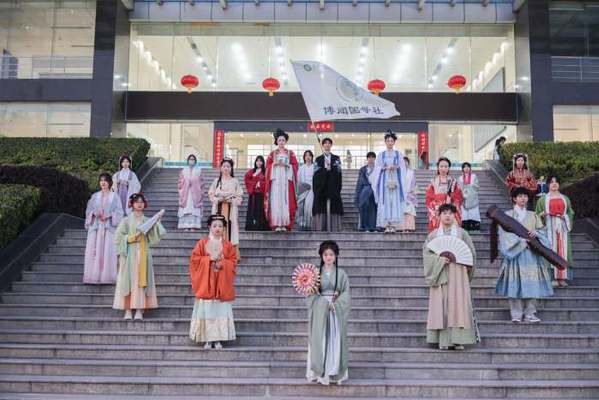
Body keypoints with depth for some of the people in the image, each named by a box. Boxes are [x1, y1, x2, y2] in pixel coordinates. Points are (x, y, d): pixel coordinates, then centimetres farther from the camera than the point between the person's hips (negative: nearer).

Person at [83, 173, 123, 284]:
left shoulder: (114, 196, 6)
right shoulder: (95, 196, 14)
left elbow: (119, 212, 0)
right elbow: (89, 209, 10)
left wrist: (109, 215, -15)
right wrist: (95, 213, -11)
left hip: (109, 227, -2)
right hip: (96, 227, 3)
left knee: (108, 251, -6)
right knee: (94, 250, -3)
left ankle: (107, 276, -3)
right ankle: (94, 275, 1)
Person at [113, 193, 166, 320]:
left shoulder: (148, 221, 12)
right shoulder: (126, 220, 6)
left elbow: (153, 239, 4)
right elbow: (118, 237, -1)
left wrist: (156, 224, -5)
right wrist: (133, 237, -12)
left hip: (144, 255, 2)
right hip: (130, 255, -2)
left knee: (142, 281, -4)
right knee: (129, 280, -6)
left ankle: (139, 311, -3)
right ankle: (127, 310, -4)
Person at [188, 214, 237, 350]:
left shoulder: (228, 245, 7)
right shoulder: (202, 243, 4)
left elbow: (233, 262, 4)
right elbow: (195, 259, 0)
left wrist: (222, 263, -13)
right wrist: (209, 259, -11)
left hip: (222, 283, 1)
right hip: (206, 282, -1)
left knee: (221, 311, -1)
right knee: (206, 310, -2)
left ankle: (218, 339, 5)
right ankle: (207, 340, 4)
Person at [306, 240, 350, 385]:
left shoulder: (341, 274, 3)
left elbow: (346, 293, -1)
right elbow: (310, 293, 1)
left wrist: (335, 304, -15)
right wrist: (323, 302, -14)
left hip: (336, 312, 0)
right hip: (319, 311, 0)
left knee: (335, 340, 1)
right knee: (319, 340, -1)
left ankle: (335, 373, 11)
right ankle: (318, 372, 7)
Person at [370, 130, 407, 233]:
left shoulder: (398, 154, 12)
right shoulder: (381, 154, 12)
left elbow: (402, 167, 6)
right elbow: (377, 168, 6)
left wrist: (396, 167, -13)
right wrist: (385, 168, -11)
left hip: (396, 180, 0)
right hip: (384, 180, 0)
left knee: (395, 201, -7)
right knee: (385, 202, -7)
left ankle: (393, 225, -7)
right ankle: (386, 225, -6)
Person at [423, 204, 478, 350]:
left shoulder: (462, 233, 9)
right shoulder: (433, 234, 10)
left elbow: (471, 252, 9)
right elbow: (426, 252, 2)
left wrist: (459, 257, -5)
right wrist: (440, 259, -12)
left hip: (458, 274, 0)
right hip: (440, 273, 1)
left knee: (458, 303, -7)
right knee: (441, 305, -4)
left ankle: (458, 340, -4)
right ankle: (443, 341, -2)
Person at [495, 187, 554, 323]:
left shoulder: (533, 216, 16)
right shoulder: (508, 215, 5)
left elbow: (541, 233, 11)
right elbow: (506, 234, -4)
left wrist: (535, 233, -11)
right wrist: (522, 240, -13)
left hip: (531, 253, 3)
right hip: (515, 252, -3)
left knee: (532, 283, -1)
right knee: (516, 284, -6)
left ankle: (530, 314, 5)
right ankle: (516, 315, -2)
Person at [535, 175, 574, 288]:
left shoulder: (565, 198, 14)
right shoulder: (543, 199, 8)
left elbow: (570, 213, 14)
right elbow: (538, 214, 6)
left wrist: (568, 222, -3)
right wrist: (541, 214, -16)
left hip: (563, 227, 2)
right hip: (549, 227, -2)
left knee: (563, 251, -1)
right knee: (551, 250, -8)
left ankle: (562, 277, 2)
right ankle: (553, 278, -7)